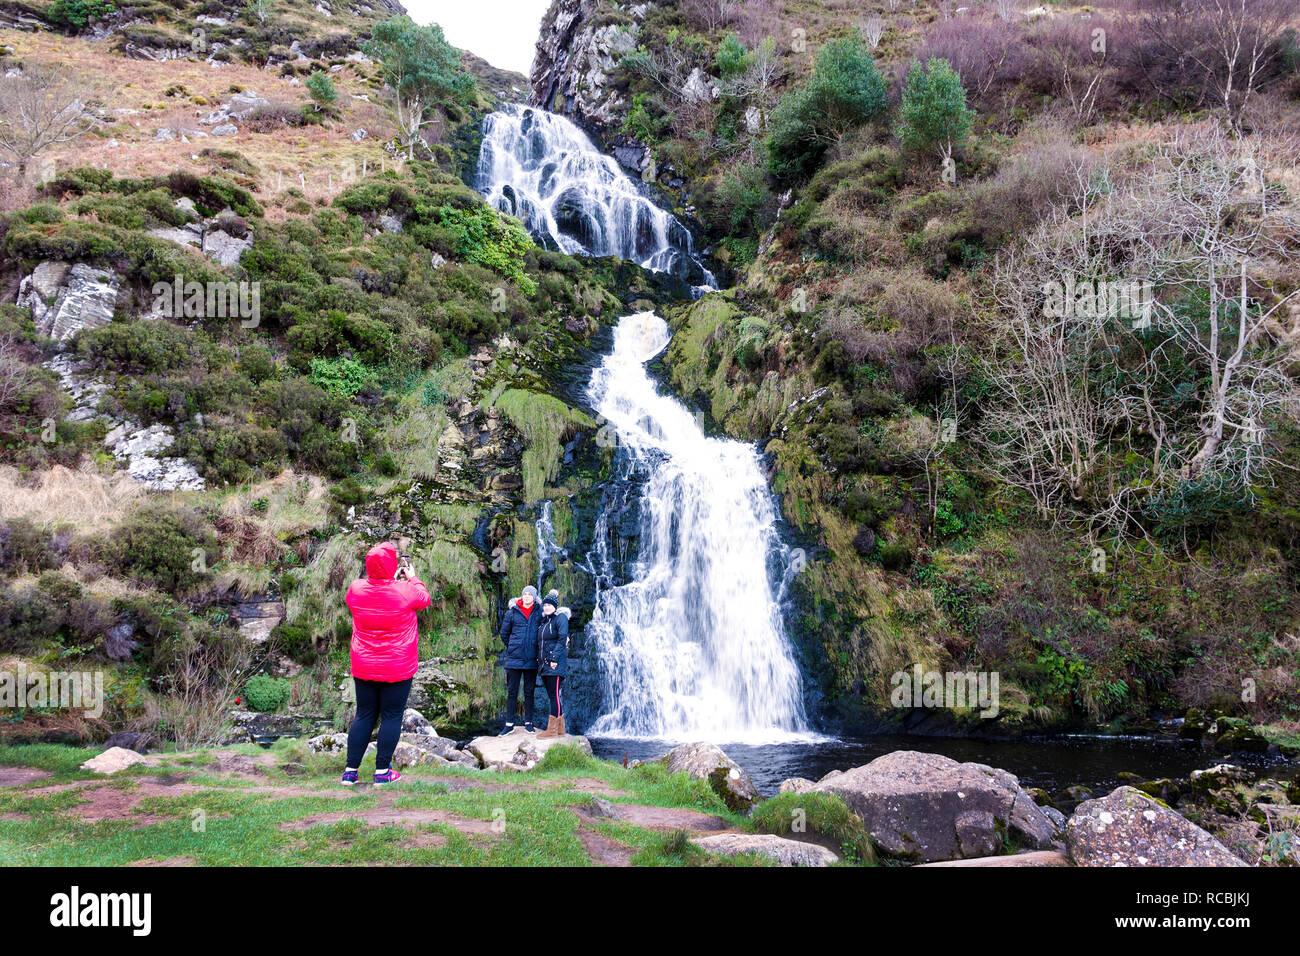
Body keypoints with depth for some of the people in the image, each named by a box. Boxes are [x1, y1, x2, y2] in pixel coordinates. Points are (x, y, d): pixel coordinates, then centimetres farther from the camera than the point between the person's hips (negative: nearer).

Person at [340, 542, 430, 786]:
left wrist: (393, 578, 23)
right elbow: (425, 598, 7)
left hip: (363, 668, 4)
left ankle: (350, 771, 14)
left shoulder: (356, 589, -5)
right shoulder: (405, 591, -15)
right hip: (398, 669, -4)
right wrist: (412, 577, 21)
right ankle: (382, 771, 8)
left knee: (364, 716, 13)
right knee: (391, 716, 6)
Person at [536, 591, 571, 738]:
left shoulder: (561, 618, -5)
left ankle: (552, 729, -8)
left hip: (555, 663, -8)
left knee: (554, 695, -9)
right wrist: (539, 660, 15)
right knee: (552, 695, 9)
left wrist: (554, 659, -19)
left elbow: (562, 639, -14)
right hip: (544, 663, 9)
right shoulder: (544, 620, 19)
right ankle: (560, 729, 15)